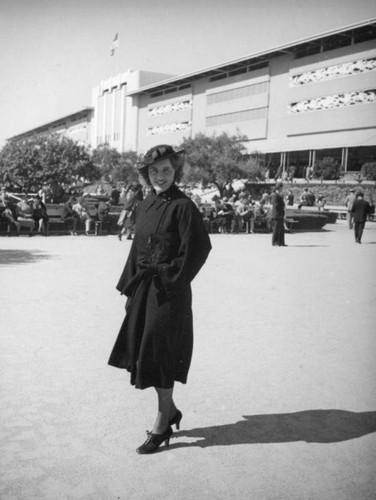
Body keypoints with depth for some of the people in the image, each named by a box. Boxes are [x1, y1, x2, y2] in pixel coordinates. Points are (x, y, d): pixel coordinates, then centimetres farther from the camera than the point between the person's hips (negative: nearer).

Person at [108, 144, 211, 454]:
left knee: (159, 355, 0)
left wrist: (168, 275, -14)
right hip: (144, 288, 8)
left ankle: (162, 424, 17)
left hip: (169, 292, -7)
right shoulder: (147, 205, 10)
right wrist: (130, 288, 11)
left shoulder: (183, 206, -12)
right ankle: (170, 411, 31)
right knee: (143, 351, 12)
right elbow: (137, 249, 13)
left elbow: (197, 250, -15)